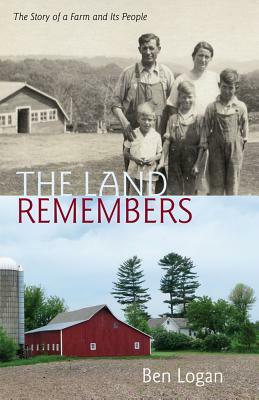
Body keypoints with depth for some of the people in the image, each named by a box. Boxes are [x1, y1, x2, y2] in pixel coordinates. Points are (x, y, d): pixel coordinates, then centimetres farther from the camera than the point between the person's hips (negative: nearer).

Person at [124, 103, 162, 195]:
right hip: (134, 173, 1)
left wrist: (154, 158, -14)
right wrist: (133, 158, -14)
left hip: (150, 174, -1)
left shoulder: (156, 136, 0)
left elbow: (160, 153, 7)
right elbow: (125, 152, 5)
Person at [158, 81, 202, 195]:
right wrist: (162, 160, -2)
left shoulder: (199, 119, 0)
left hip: (192, 161, -1)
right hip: (175, 161, 1)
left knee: (190, 189, 4)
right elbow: (167, 141, 3)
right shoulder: (173, 119, 5)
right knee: (173, 189, 3)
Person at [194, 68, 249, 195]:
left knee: (232, 189, 5)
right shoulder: (212, 107, -2)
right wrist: (198, 161, -2)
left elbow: (244, 133, 9)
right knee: (216, 189, 3)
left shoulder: (241, 107, -1)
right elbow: (205, 134, 0)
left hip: (234, 151, 0)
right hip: (216, 151, 0)